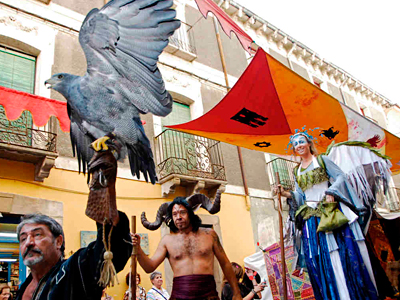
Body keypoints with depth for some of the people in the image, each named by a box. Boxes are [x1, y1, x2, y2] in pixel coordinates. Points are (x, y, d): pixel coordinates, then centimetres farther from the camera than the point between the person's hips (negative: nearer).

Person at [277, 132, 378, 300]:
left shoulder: (322, 160, 5)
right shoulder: (297, 171, 16)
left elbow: (340, 177, -3)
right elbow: (300, 195, 14)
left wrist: (331, 192, -16)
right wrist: (286, 194, -1)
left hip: (331, 212, -4)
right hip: (311, 217, 4)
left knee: (343, 250, -8)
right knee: (319, 257, -1)